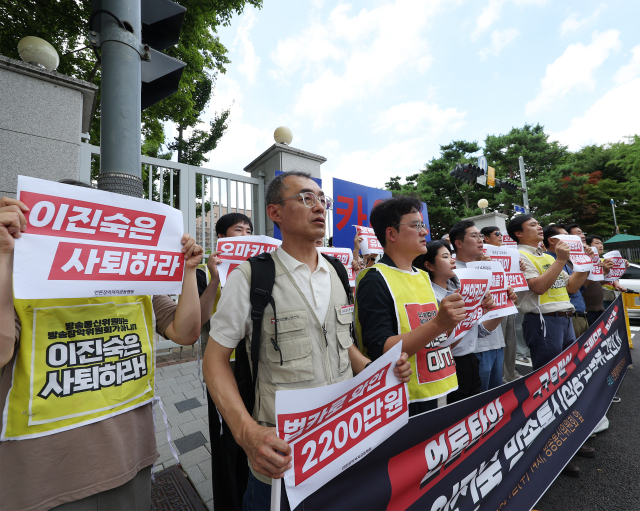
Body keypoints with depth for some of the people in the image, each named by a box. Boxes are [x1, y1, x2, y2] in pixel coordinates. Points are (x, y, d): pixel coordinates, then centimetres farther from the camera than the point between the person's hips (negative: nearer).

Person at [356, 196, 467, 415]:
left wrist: (453, 320, 1)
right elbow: (379, 351, -25)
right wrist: (438, 324, -32)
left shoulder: (423, 276, 10)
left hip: (439, 391, 8)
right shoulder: (374, 280, -18)